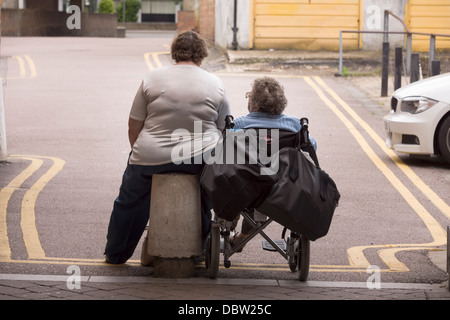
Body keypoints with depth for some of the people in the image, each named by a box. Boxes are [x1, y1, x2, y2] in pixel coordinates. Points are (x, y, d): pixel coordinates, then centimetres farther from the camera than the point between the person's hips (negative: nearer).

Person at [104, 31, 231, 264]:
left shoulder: (152, 78, -1)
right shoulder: (216, 85, 2)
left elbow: (134, 125, 2)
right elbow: (223, 130, 8)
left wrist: (139, 152, 16)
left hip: (152, 158, 0)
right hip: (200, 161, 1)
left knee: (129, 201, 19)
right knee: (202, 205, 23)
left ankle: (116, 254, 28)